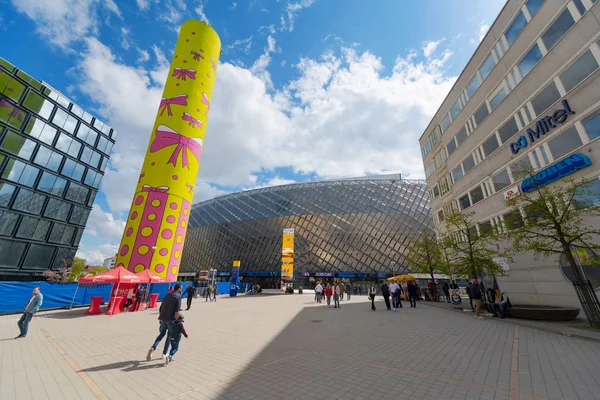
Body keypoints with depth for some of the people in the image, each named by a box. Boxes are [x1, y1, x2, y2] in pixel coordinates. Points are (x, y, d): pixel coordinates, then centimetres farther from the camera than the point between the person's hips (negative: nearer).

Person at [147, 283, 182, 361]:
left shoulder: (167, 296, 12)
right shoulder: (178, 296, -10)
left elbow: (160, 309, 16)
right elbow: (177, 311, -17)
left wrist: (160, 319, 25)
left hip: (163, 318, 6)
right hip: (171, 319, -6)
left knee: (161, 334, 21)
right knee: (169, 336, 13)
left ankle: (153, 348, 1)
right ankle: (164, 353, 21)